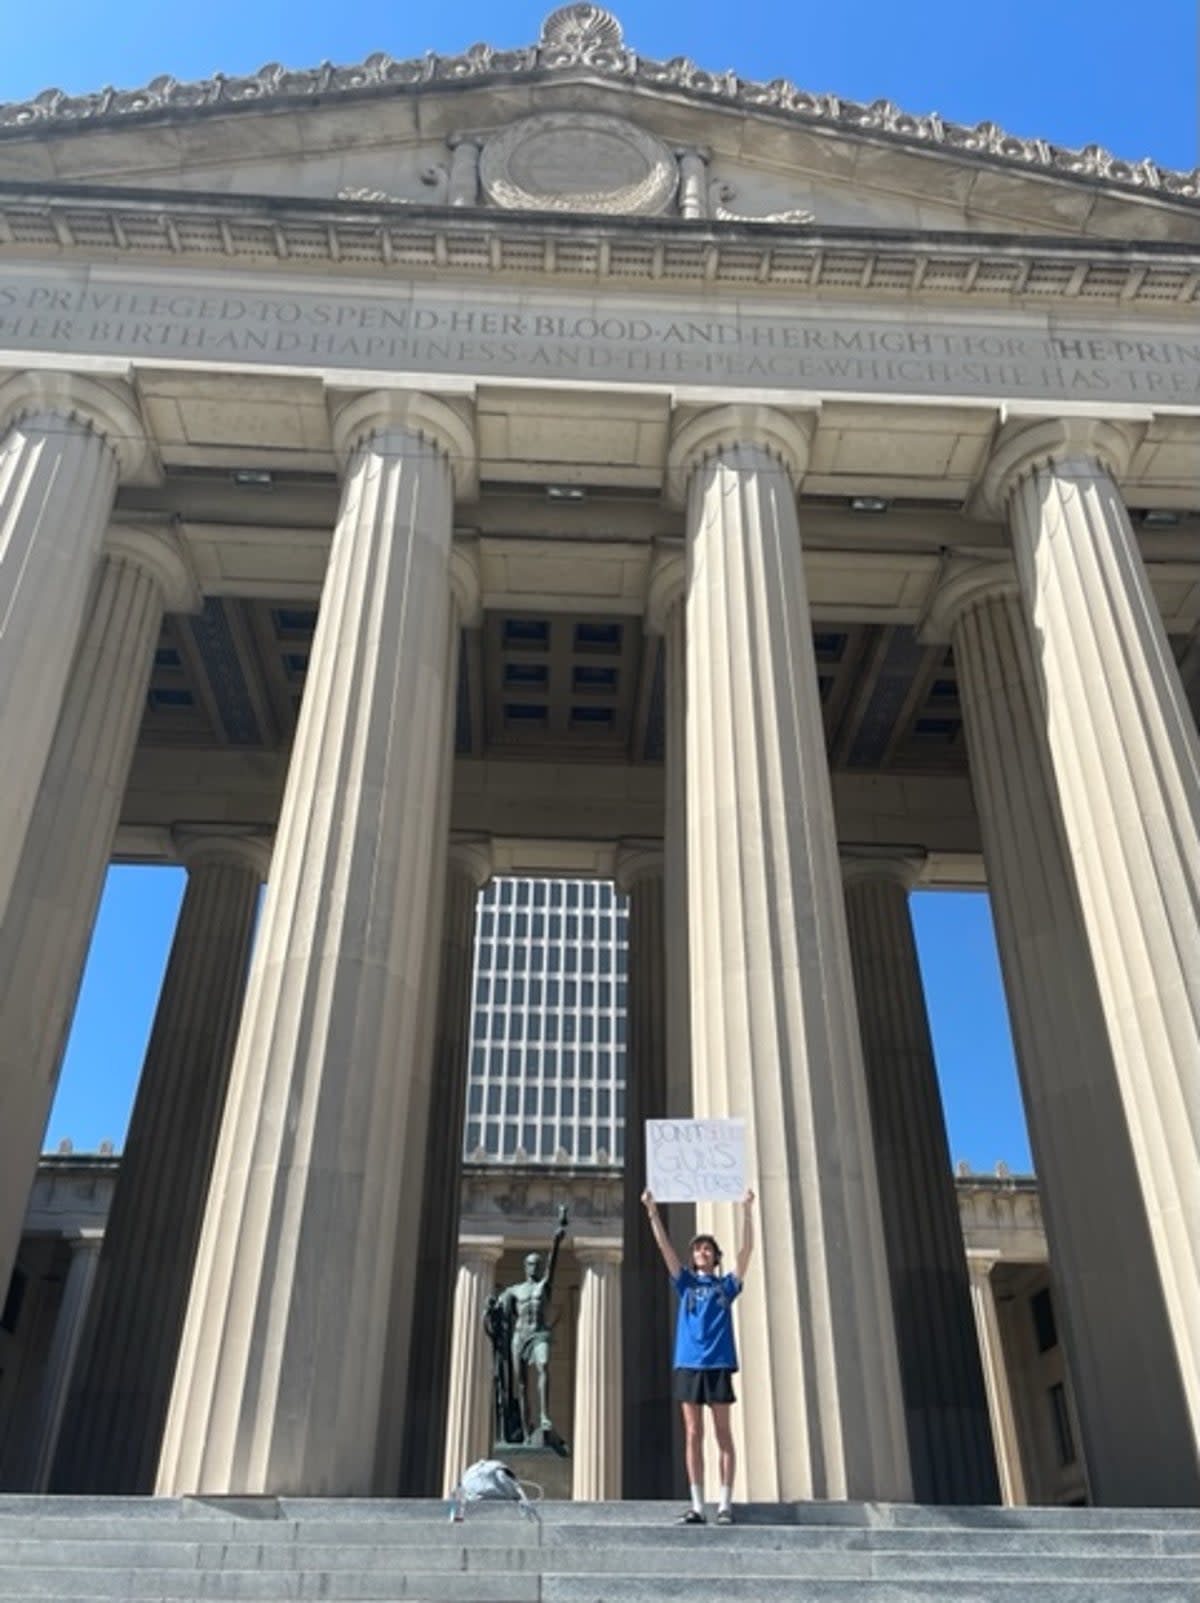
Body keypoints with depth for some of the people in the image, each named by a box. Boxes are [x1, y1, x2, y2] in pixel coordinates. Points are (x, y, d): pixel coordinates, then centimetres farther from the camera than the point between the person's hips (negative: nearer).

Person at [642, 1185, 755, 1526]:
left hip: (719, 1363, -1)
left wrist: (747, 1211, -9)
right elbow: (665, 1246, 4)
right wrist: (652, 1211, -6)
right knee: (693, 1435, 1)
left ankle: (725, 1505, 3)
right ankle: (697, 1506, 5)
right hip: (688, 1363, 1)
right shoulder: (685, 1284, 13)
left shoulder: (726, 1285, 11)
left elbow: (746, 1249, 1)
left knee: (723, 1434, 1)